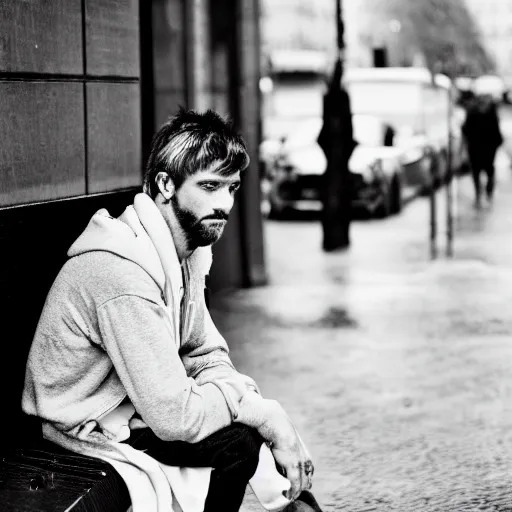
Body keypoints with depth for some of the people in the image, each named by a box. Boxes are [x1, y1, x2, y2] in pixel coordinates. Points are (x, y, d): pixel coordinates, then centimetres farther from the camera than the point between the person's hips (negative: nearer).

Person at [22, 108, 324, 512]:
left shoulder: (189, 248, 0)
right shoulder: (123, 273, -29)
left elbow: (207, 356, 2)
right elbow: (174, 415, -30)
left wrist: (272, 416, -12)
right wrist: (262, 410, -20)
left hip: (131, 403, 8)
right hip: (89, 430, -8)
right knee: (238, 438, -19)